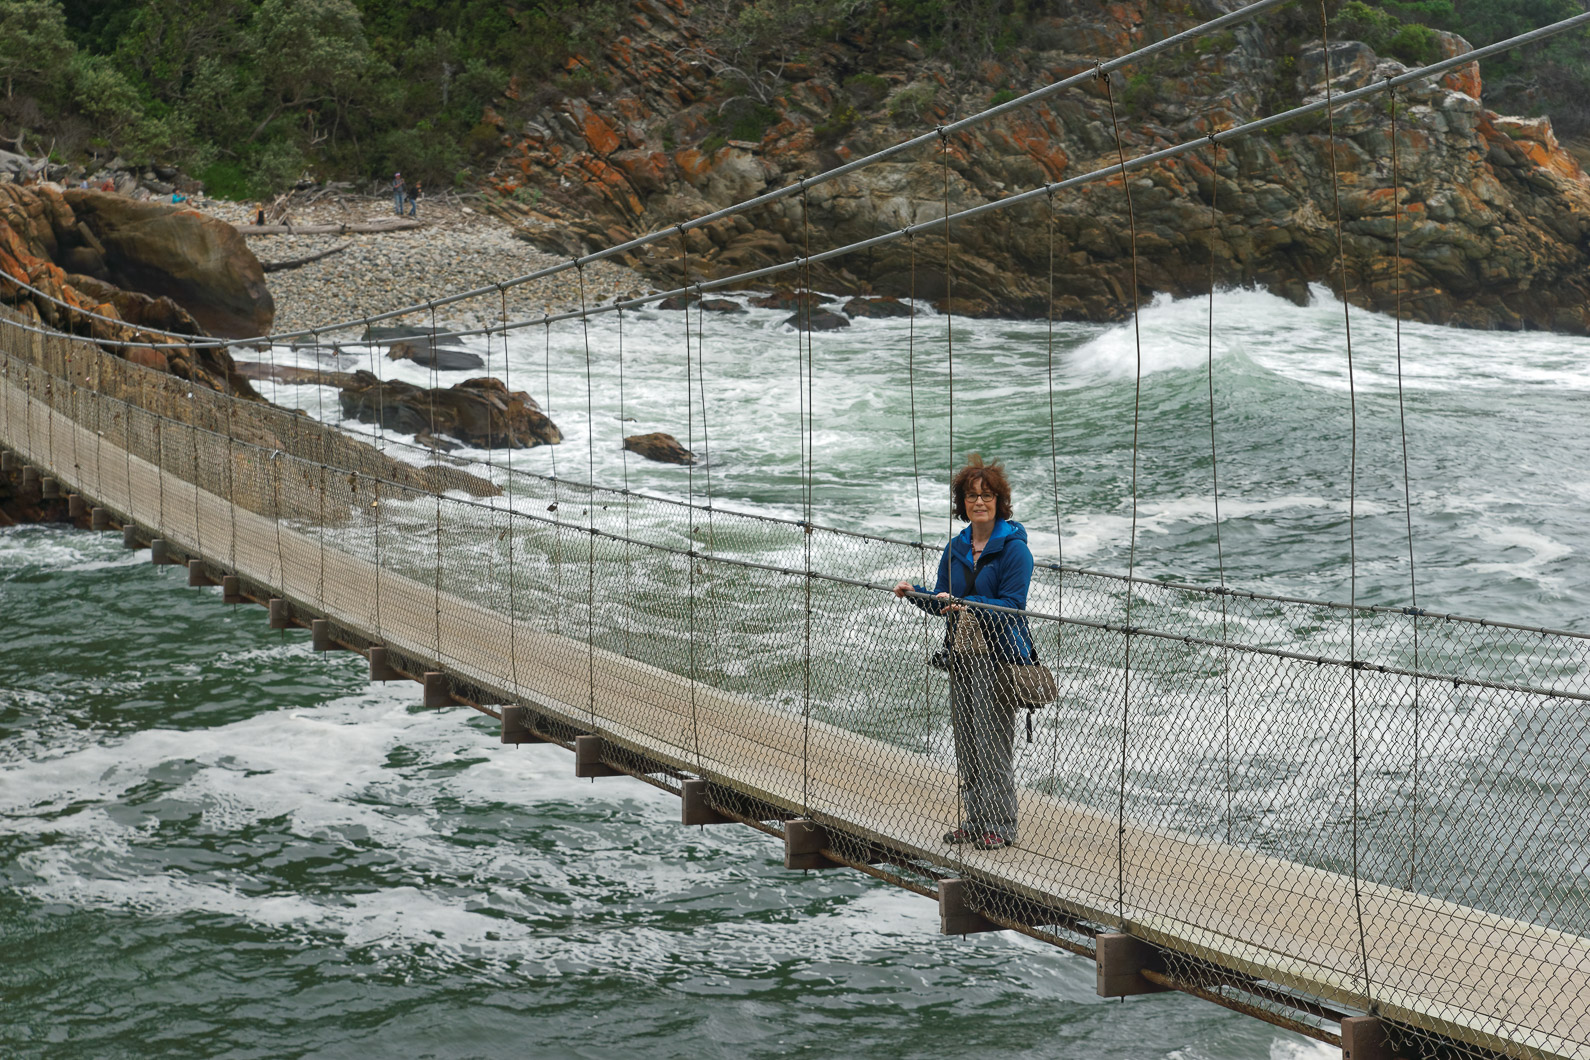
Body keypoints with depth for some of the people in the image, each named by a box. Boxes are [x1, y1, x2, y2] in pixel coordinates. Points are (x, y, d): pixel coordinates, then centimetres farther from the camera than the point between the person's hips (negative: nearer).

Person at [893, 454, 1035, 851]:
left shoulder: (1014, 549, -9)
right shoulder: (956, 548, 11)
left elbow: (1012, 604, -15)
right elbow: (943, 601, 14)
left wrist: (965, 605, -26)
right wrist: (916, 594, -5)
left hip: (999, 657, -7)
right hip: (961, 654, 7)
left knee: (993, 739, -5)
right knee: (966, 739, 11)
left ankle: (1000, 825, 4)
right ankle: (975, 820, 21)